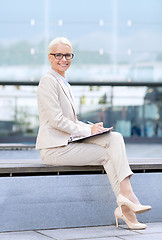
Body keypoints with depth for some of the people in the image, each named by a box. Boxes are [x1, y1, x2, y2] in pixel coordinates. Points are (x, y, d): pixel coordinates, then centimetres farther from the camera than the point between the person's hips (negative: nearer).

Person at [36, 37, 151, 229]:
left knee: (115, 138, -10)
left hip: (68, 142, 8)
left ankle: (125, 195, -20)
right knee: (107, 154, -13)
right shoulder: (48, 81, -10)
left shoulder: (63, 83, 21)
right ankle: (125, 204, -8)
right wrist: (88, 131, -12)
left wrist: (92, 127, 5)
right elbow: (57, 120, -17)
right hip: (55, 148, -8)